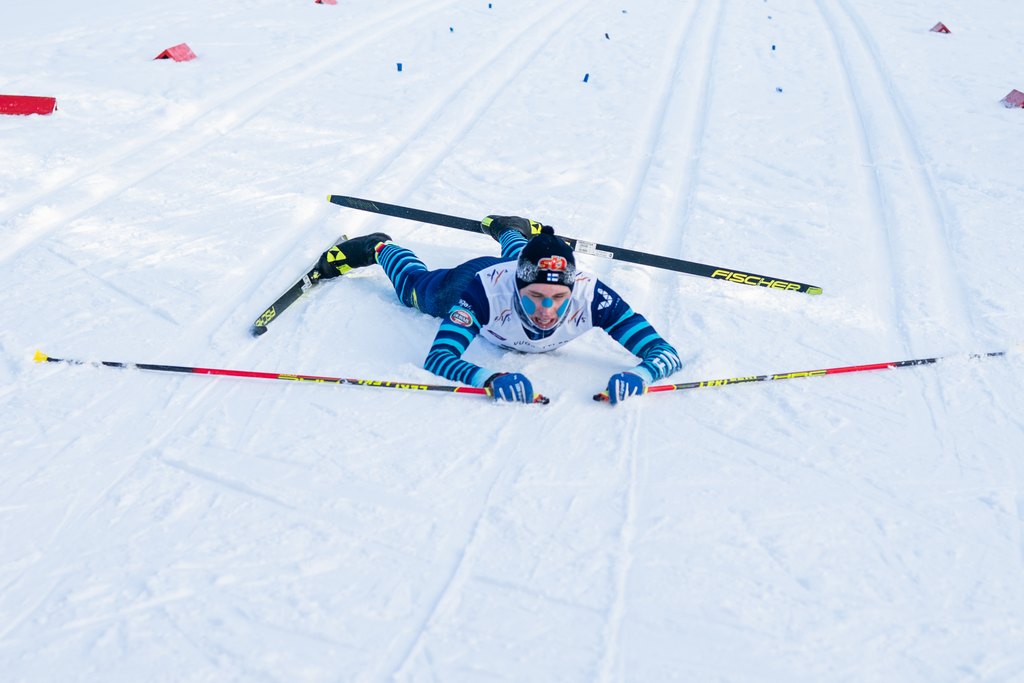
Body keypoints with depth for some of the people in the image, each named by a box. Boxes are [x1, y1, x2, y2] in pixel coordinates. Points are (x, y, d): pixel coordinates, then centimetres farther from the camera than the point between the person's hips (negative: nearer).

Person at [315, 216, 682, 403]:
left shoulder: (592, 296, -47)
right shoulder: (484, 289, -51)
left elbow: (666, 352, -47)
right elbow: (436, 358, -54)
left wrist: (638, 374, -70)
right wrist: (491, 380, -73)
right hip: (473, 274, -2)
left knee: (518, 254, 42)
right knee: (414, 285, 32)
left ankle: (509, 231, 70)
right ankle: (379, 248, 57)